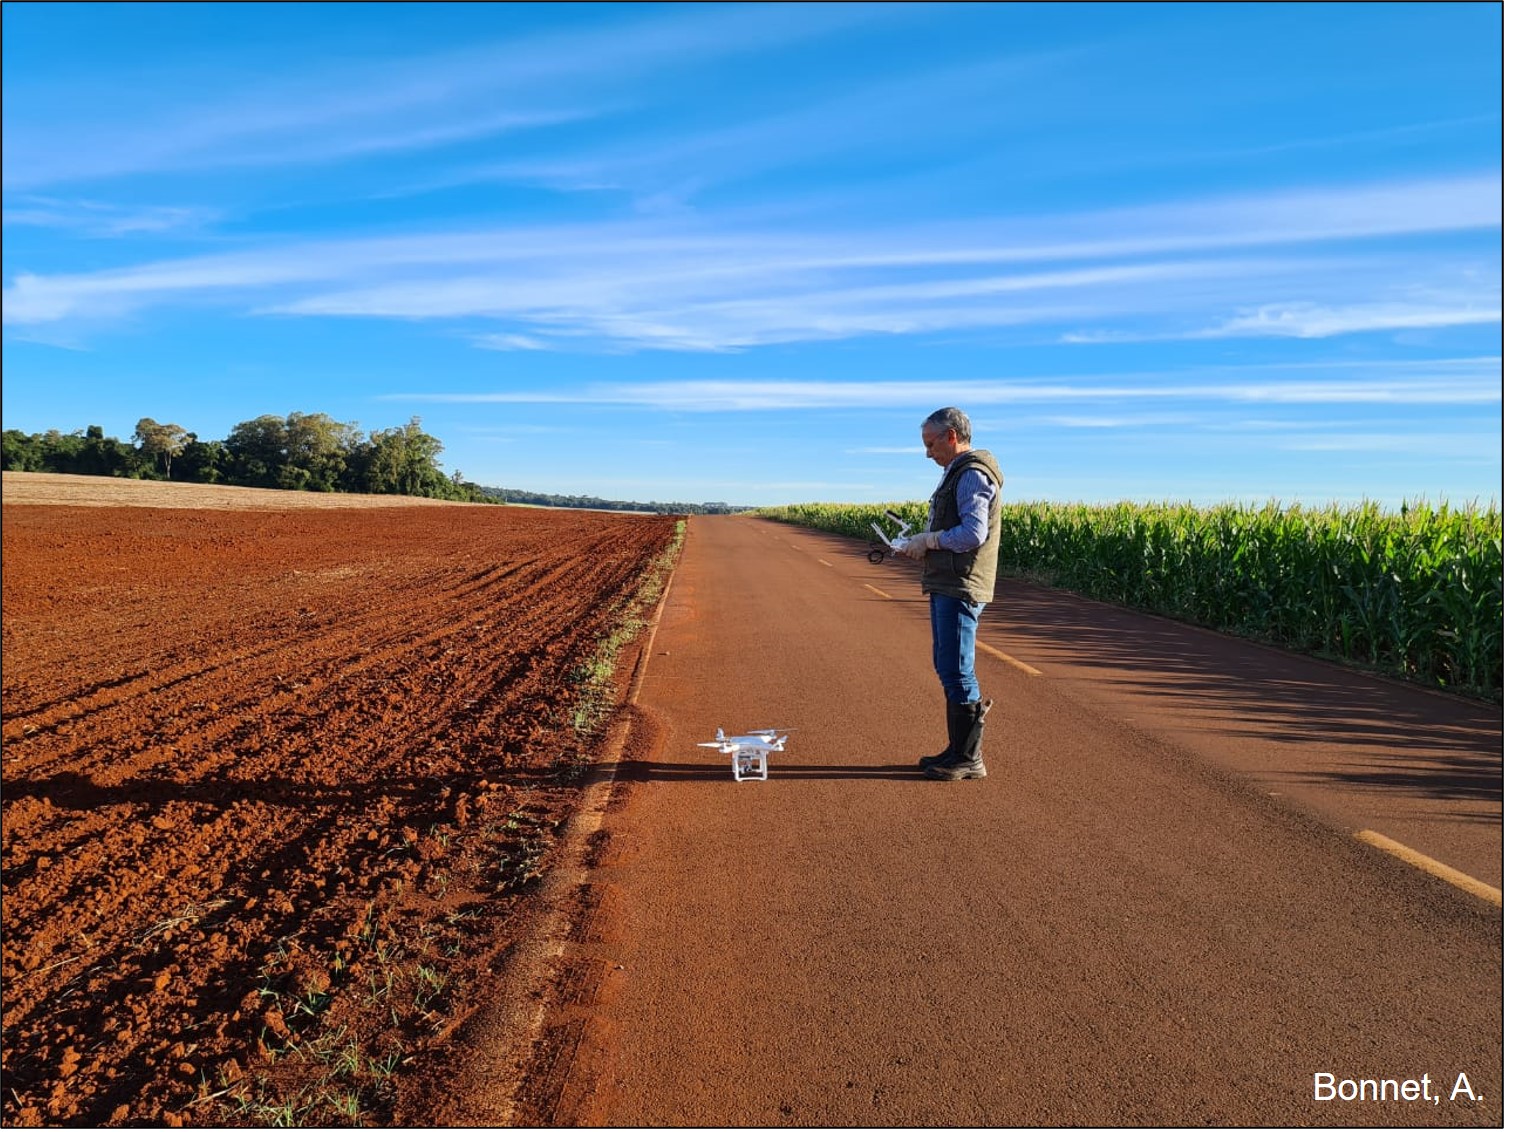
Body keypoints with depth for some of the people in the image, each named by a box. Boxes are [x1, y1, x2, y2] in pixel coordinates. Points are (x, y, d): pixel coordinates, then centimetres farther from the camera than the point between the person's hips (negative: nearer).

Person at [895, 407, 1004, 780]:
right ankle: (959, 750, 22)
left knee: (956, 671, -6)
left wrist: (929, 540, -13)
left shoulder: (973, 475, -13)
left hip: (960, 589, -11)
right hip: (946, 586, 11)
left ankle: (969, 759, 2)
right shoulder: (958, 474, 20)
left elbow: (974, 533, -24)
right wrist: (927, 543, 8)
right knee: (948, 669, 14)